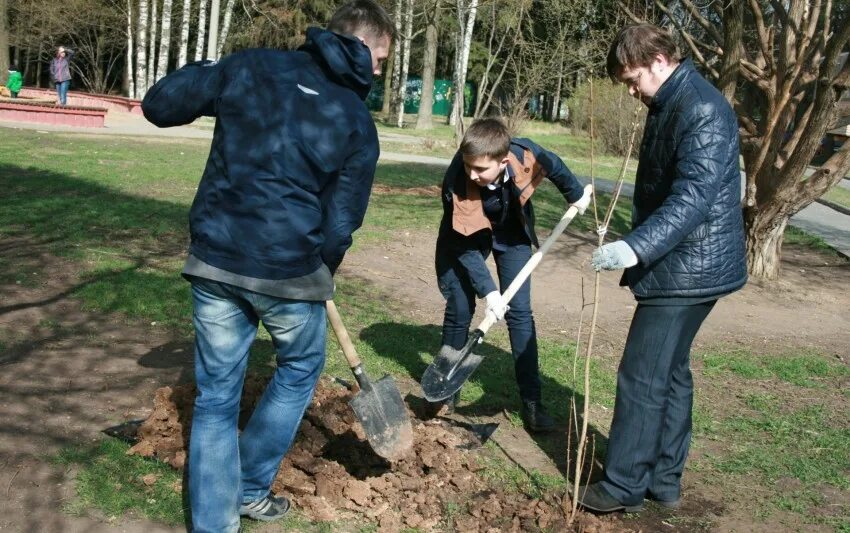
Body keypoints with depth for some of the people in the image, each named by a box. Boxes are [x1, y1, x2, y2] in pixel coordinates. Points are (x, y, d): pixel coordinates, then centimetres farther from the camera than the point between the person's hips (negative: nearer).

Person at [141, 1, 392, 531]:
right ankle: (251, 488, 34)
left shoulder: (251, 66, 4)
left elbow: (159, 104, 5)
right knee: (301, 367, 26)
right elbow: (340, 224, -1)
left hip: (215, 259, 3)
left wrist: (210, 77, 24)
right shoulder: (358, 121, -1)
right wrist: (321, 278, 18)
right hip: (290, 270, -2)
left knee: (217, 394, 14)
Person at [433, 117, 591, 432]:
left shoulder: (525, 154, -33)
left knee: (519, 312, -4)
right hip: (468, 235, -1)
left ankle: (532, 401, 1)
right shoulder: (456, 185, -37)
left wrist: (575, 194, 10)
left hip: (512, 234, 2)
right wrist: (487, 290, -30)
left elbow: (553, 165, -6)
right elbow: (465, 247, -25)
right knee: (459, 311, -3)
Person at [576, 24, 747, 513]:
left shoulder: (703, 110, -19)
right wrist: (638, 246, 24)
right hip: (682, 266, 11)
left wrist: (636, 247, -38)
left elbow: (694, 197, -30)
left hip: (686, 269, -11)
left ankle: (625, 486, 9)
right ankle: (665, 479, 28)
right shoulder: (669, 105, 13)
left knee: (642, 377, -3)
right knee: (672, 372, 16)